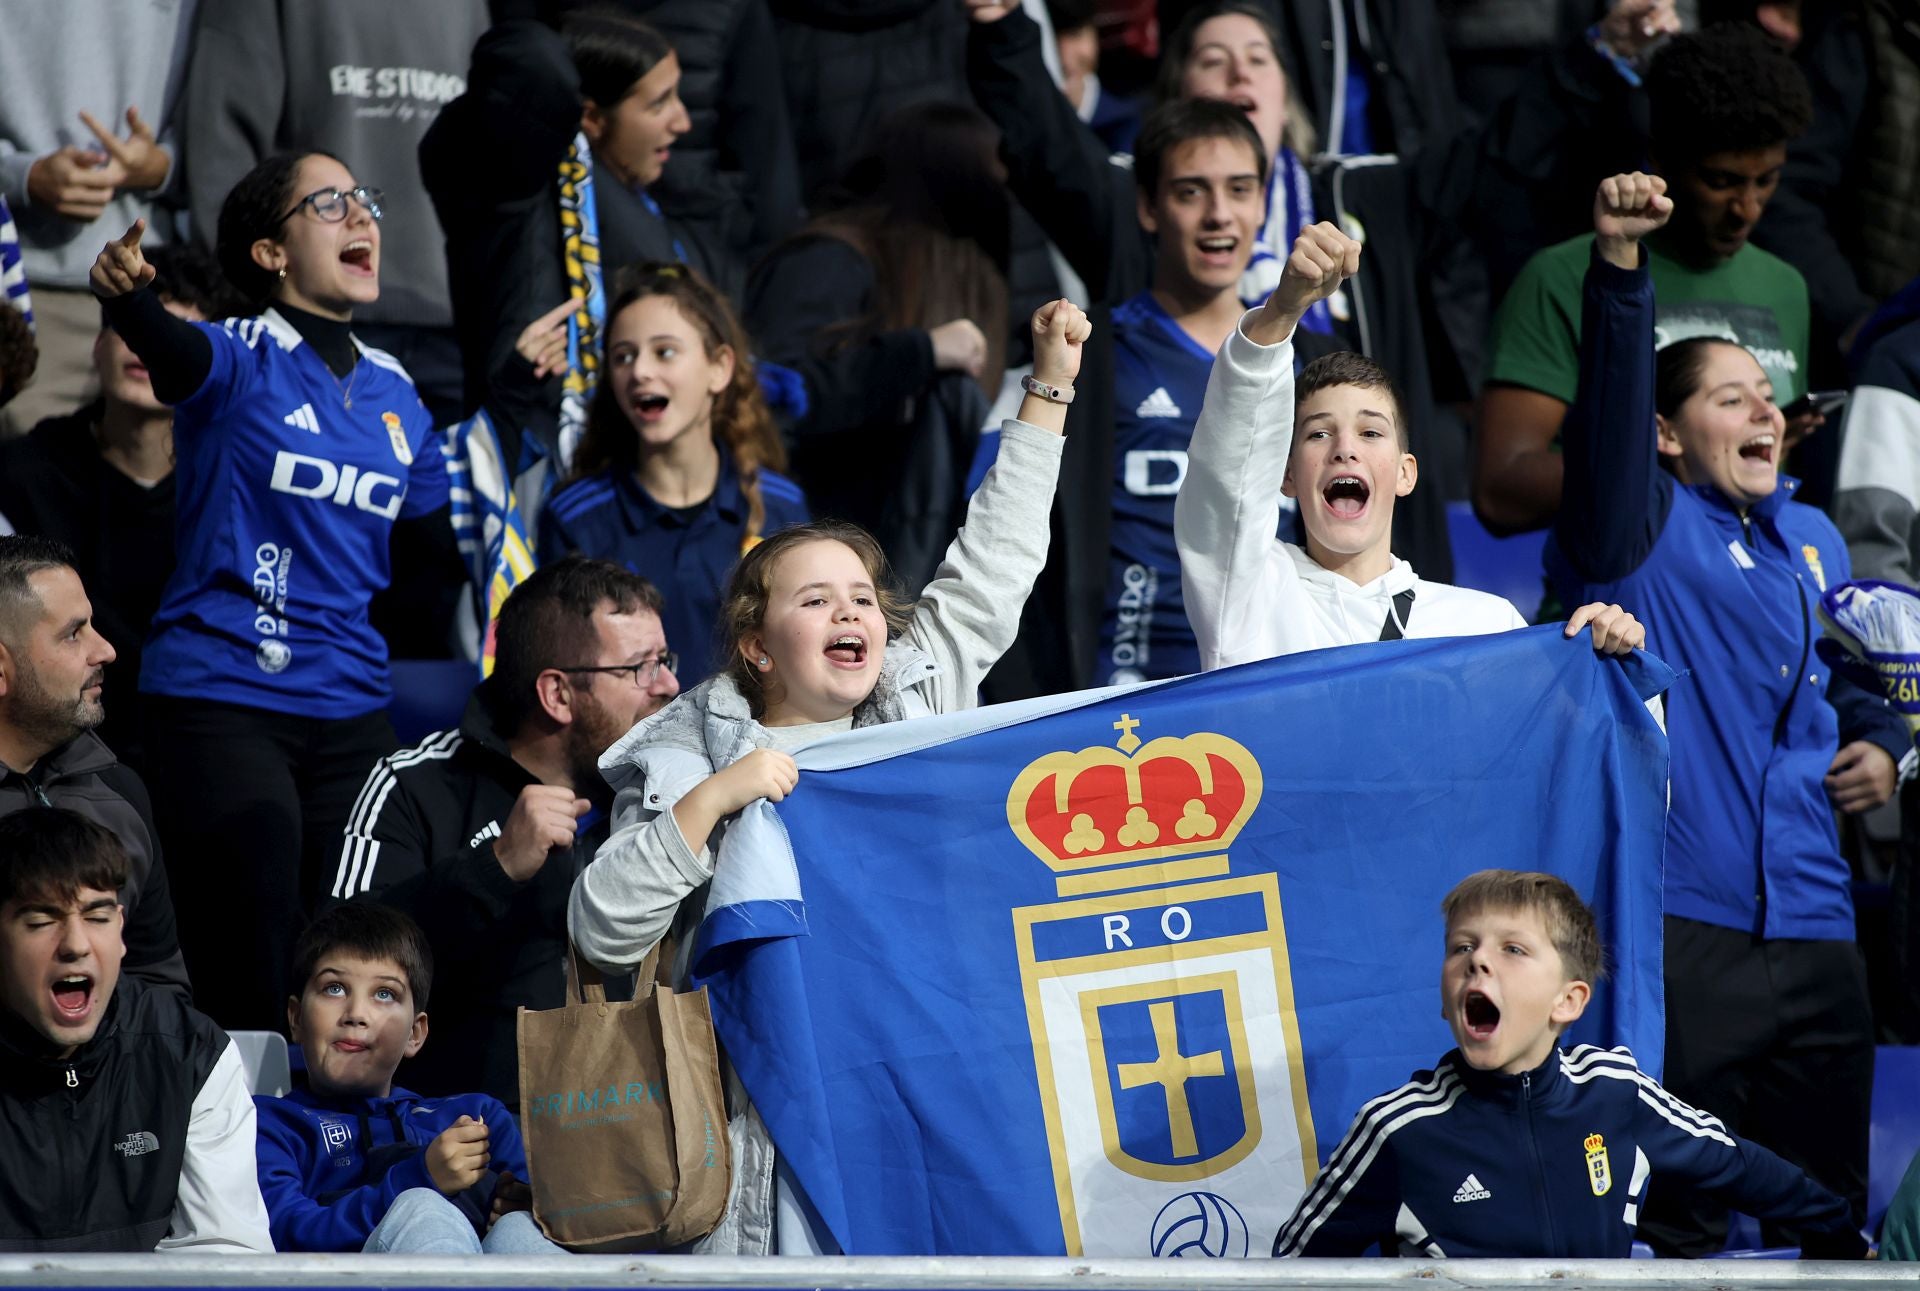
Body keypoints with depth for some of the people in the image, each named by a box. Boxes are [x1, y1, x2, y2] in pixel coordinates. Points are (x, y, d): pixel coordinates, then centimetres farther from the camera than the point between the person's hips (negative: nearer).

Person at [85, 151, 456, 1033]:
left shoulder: (394, 395, 12)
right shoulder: (241, 362, -6)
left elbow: (454, 539, 23)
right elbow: (171, 348, -30)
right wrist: (125, 293, -51)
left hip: (352, 707, 6)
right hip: (224, 700, -6)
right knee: (253, 986, -10)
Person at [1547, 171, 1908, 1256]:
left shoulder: (1814, 542, 20)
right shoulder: (1643, 528, 1)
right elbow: (1610, 404, -18)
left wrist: (1883, 747, 13)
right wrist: (1620, 266, -33)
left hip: (1813, 924, 6)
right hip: (1681, 919, -6)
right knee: (1676, 1218, -9)